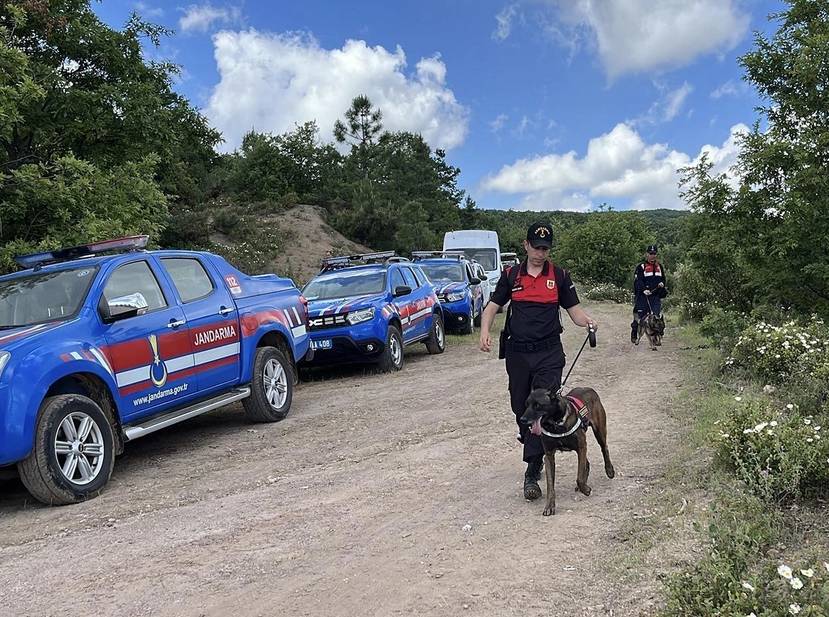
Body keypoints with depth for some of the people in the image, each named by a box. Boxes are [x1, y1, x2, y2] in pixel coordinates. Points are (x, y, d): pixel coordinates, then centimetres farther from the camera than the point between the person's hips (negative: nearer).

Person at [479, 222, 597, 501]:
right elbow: (492, 305, 9)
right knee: (521, 408, 11)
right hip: (517, 352, 2)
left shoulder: (560, 276, 5)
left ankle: (532, 472, -10)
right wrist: (485, 332, -9)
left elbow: (574, 309, 6)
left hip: (549, 353, -2)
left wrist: (587, 320, -17)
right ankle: (533, 450, 35)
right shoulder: (511, 275, 6)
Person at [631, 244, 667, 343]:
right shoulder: (641, 267, 2)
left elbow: (663, 278, 24)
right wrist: (644, 290, -24)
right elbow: (638, 281, -8)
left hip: (656, 295, 4)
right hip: (643, 296, -4)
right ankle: (634, 335, 13)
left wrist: (662, 283, 0)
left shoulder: (659, 266, 19)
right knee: (640, 315, -2)